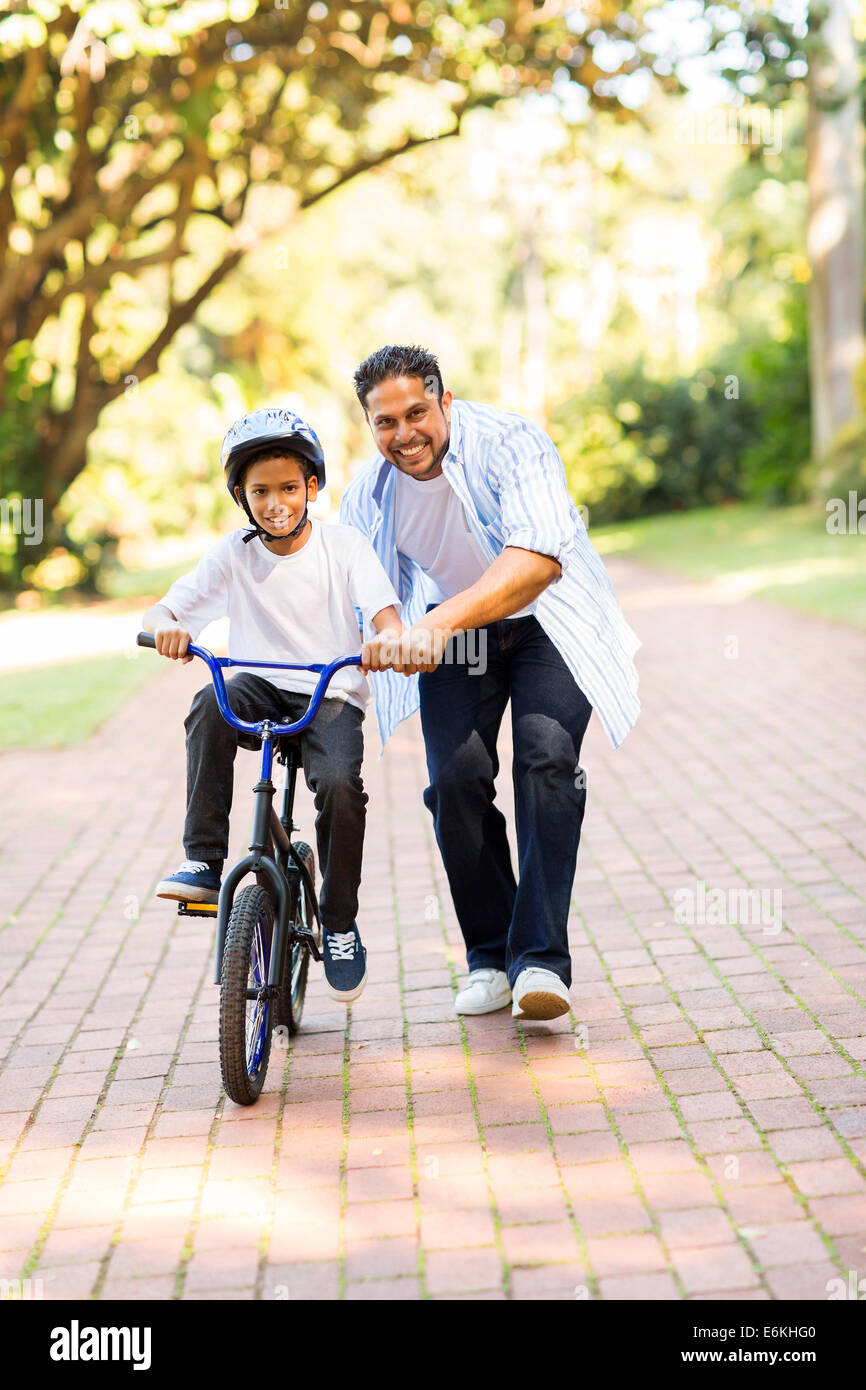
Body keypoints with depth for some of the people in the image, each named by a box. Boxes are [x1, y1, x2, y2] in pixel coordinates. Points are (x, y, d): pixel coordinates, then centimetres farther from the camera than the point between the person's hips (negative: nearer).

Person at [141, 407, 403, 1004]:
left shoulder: (344, 545, -2)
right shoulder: (234, 554, 1)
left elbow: (385, 612, -14)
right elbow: (162, 612, -3)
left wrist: (387, 639, -38)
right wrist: (166, 628, -28)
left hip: (332, 697, -1)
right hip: (263, 690, 1)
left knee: (340, 785, -29)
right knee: (212, 704, -33)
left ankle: (341, 924, -5)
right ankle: (204, 863, -26)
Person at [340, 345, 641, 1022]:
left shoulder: (511, 444, -29)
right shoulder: (369, 493, -11)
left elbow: (538, 558, -44)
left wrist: (440, 622, -56)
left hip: (545, 622, -3)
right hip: (449, 632, 4)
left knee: (546, 757, -23)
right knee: (456, 779, -13)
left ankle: (542, 959, -20)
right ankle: (489, 957, 4)